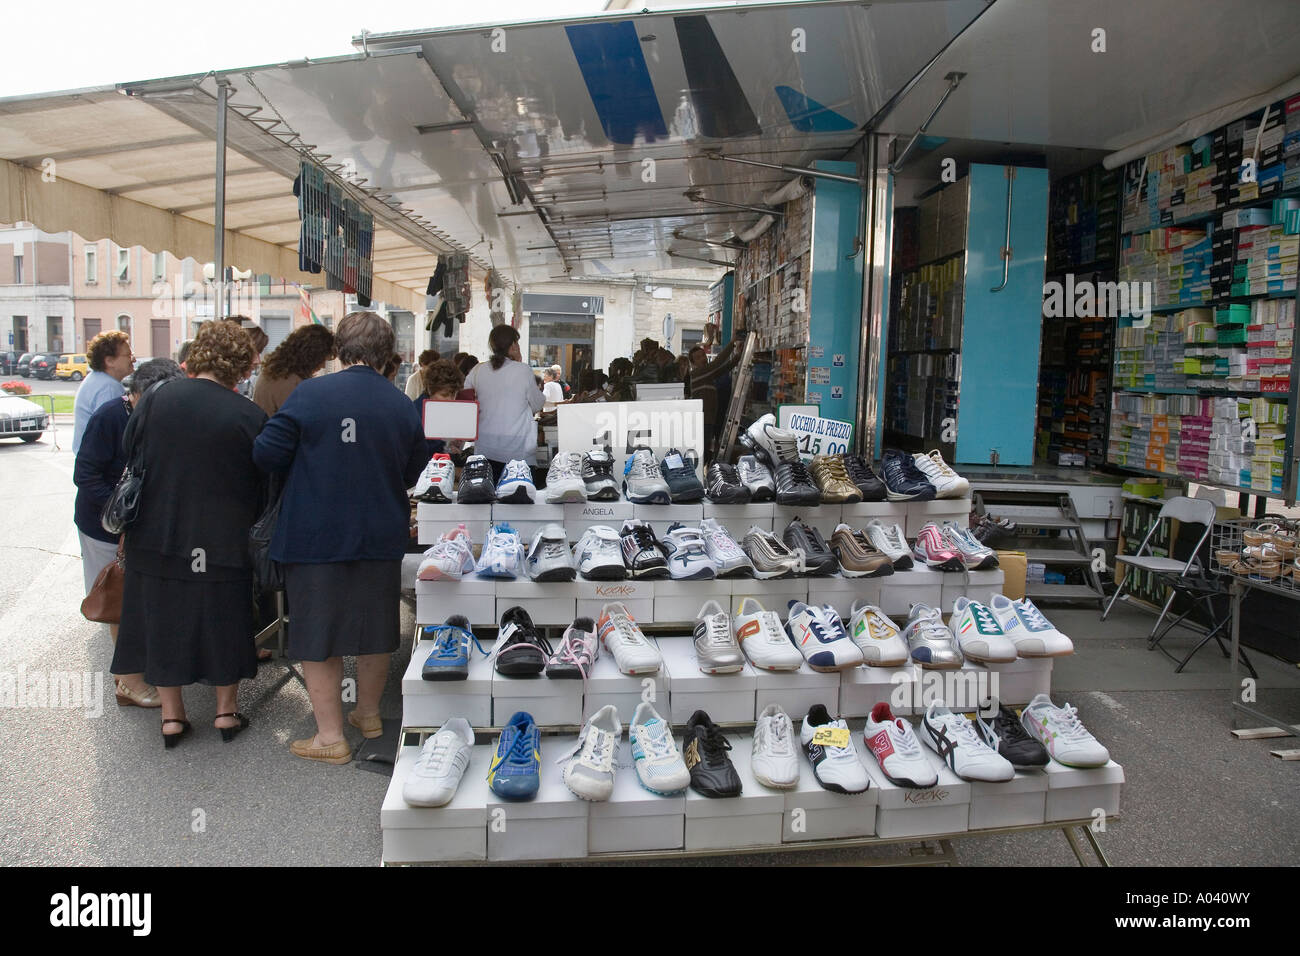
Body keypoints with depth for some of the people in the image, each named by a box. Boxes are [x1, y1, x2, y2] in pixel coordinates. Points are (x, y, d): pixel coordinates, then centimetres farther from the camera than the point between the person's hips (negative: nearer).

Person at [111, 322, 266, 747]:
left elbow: (127, 458, 6)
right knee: (223, 617, 13)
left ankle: (171, 714, 24)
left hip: (156, 534, 2)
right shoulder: (249, 417, -15)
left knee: (162, 617, 15)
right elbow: (263, 485, -6)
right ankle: (227, 709, 24)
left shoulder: (156, 400, -6)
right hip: (222, 540, -2)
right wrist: (250, 526, 10)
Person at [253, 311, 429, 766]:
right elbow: (415, 474, 6)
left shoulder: (309, 394, -13)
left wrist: (308, 462, 10)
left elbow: (266, 454, -10)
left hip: (316, 536, -3)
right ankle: (368, 714, 35)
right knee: (374, 626, 18)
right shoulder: (403, 406, -3)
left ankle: (330, 735, 13)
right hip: (381, 537, 4)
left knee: (317, 631, 8)